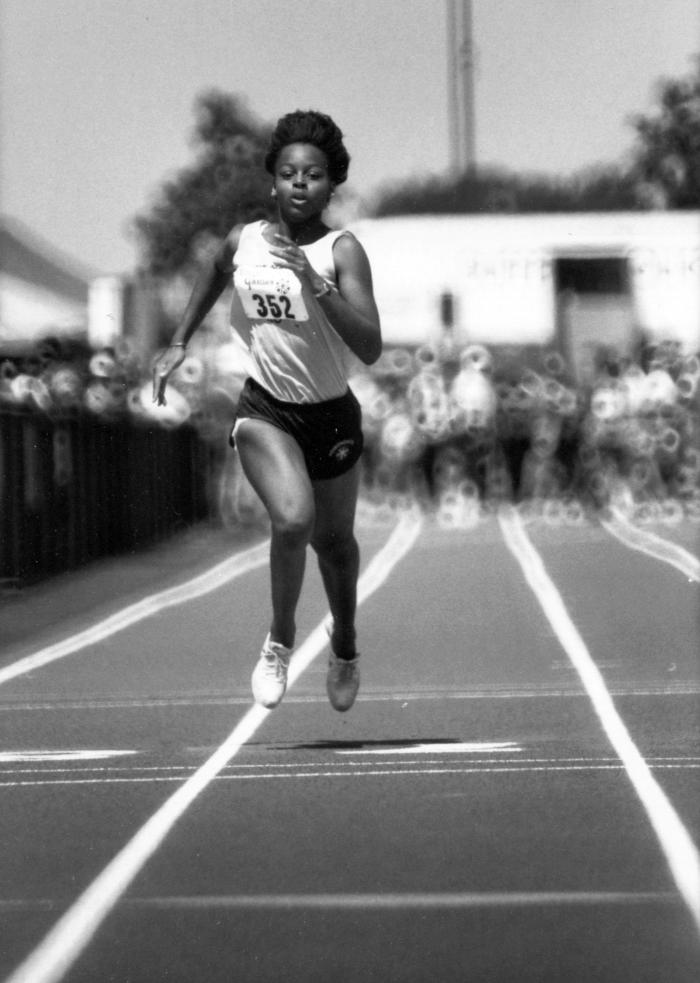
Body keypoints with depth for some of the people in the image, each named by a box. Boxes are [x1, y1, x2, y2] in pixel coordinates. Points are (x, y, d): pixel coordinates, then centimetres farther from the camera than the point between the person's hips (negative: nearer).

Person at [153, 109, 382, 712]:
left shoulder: (342, 251, -16)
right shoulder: (244, 243, -5)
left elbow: (370, 349, -27)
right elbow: (213, 276, 21)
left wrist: (315, 283, -35)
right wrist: (180, 342, 16)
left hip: (332, 415, 0)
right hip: (265, 409, 0)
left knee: (334, 540, 17)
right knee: (292, 519, -26)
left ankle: (345, 647, 46)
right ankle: (281, 638, -2)